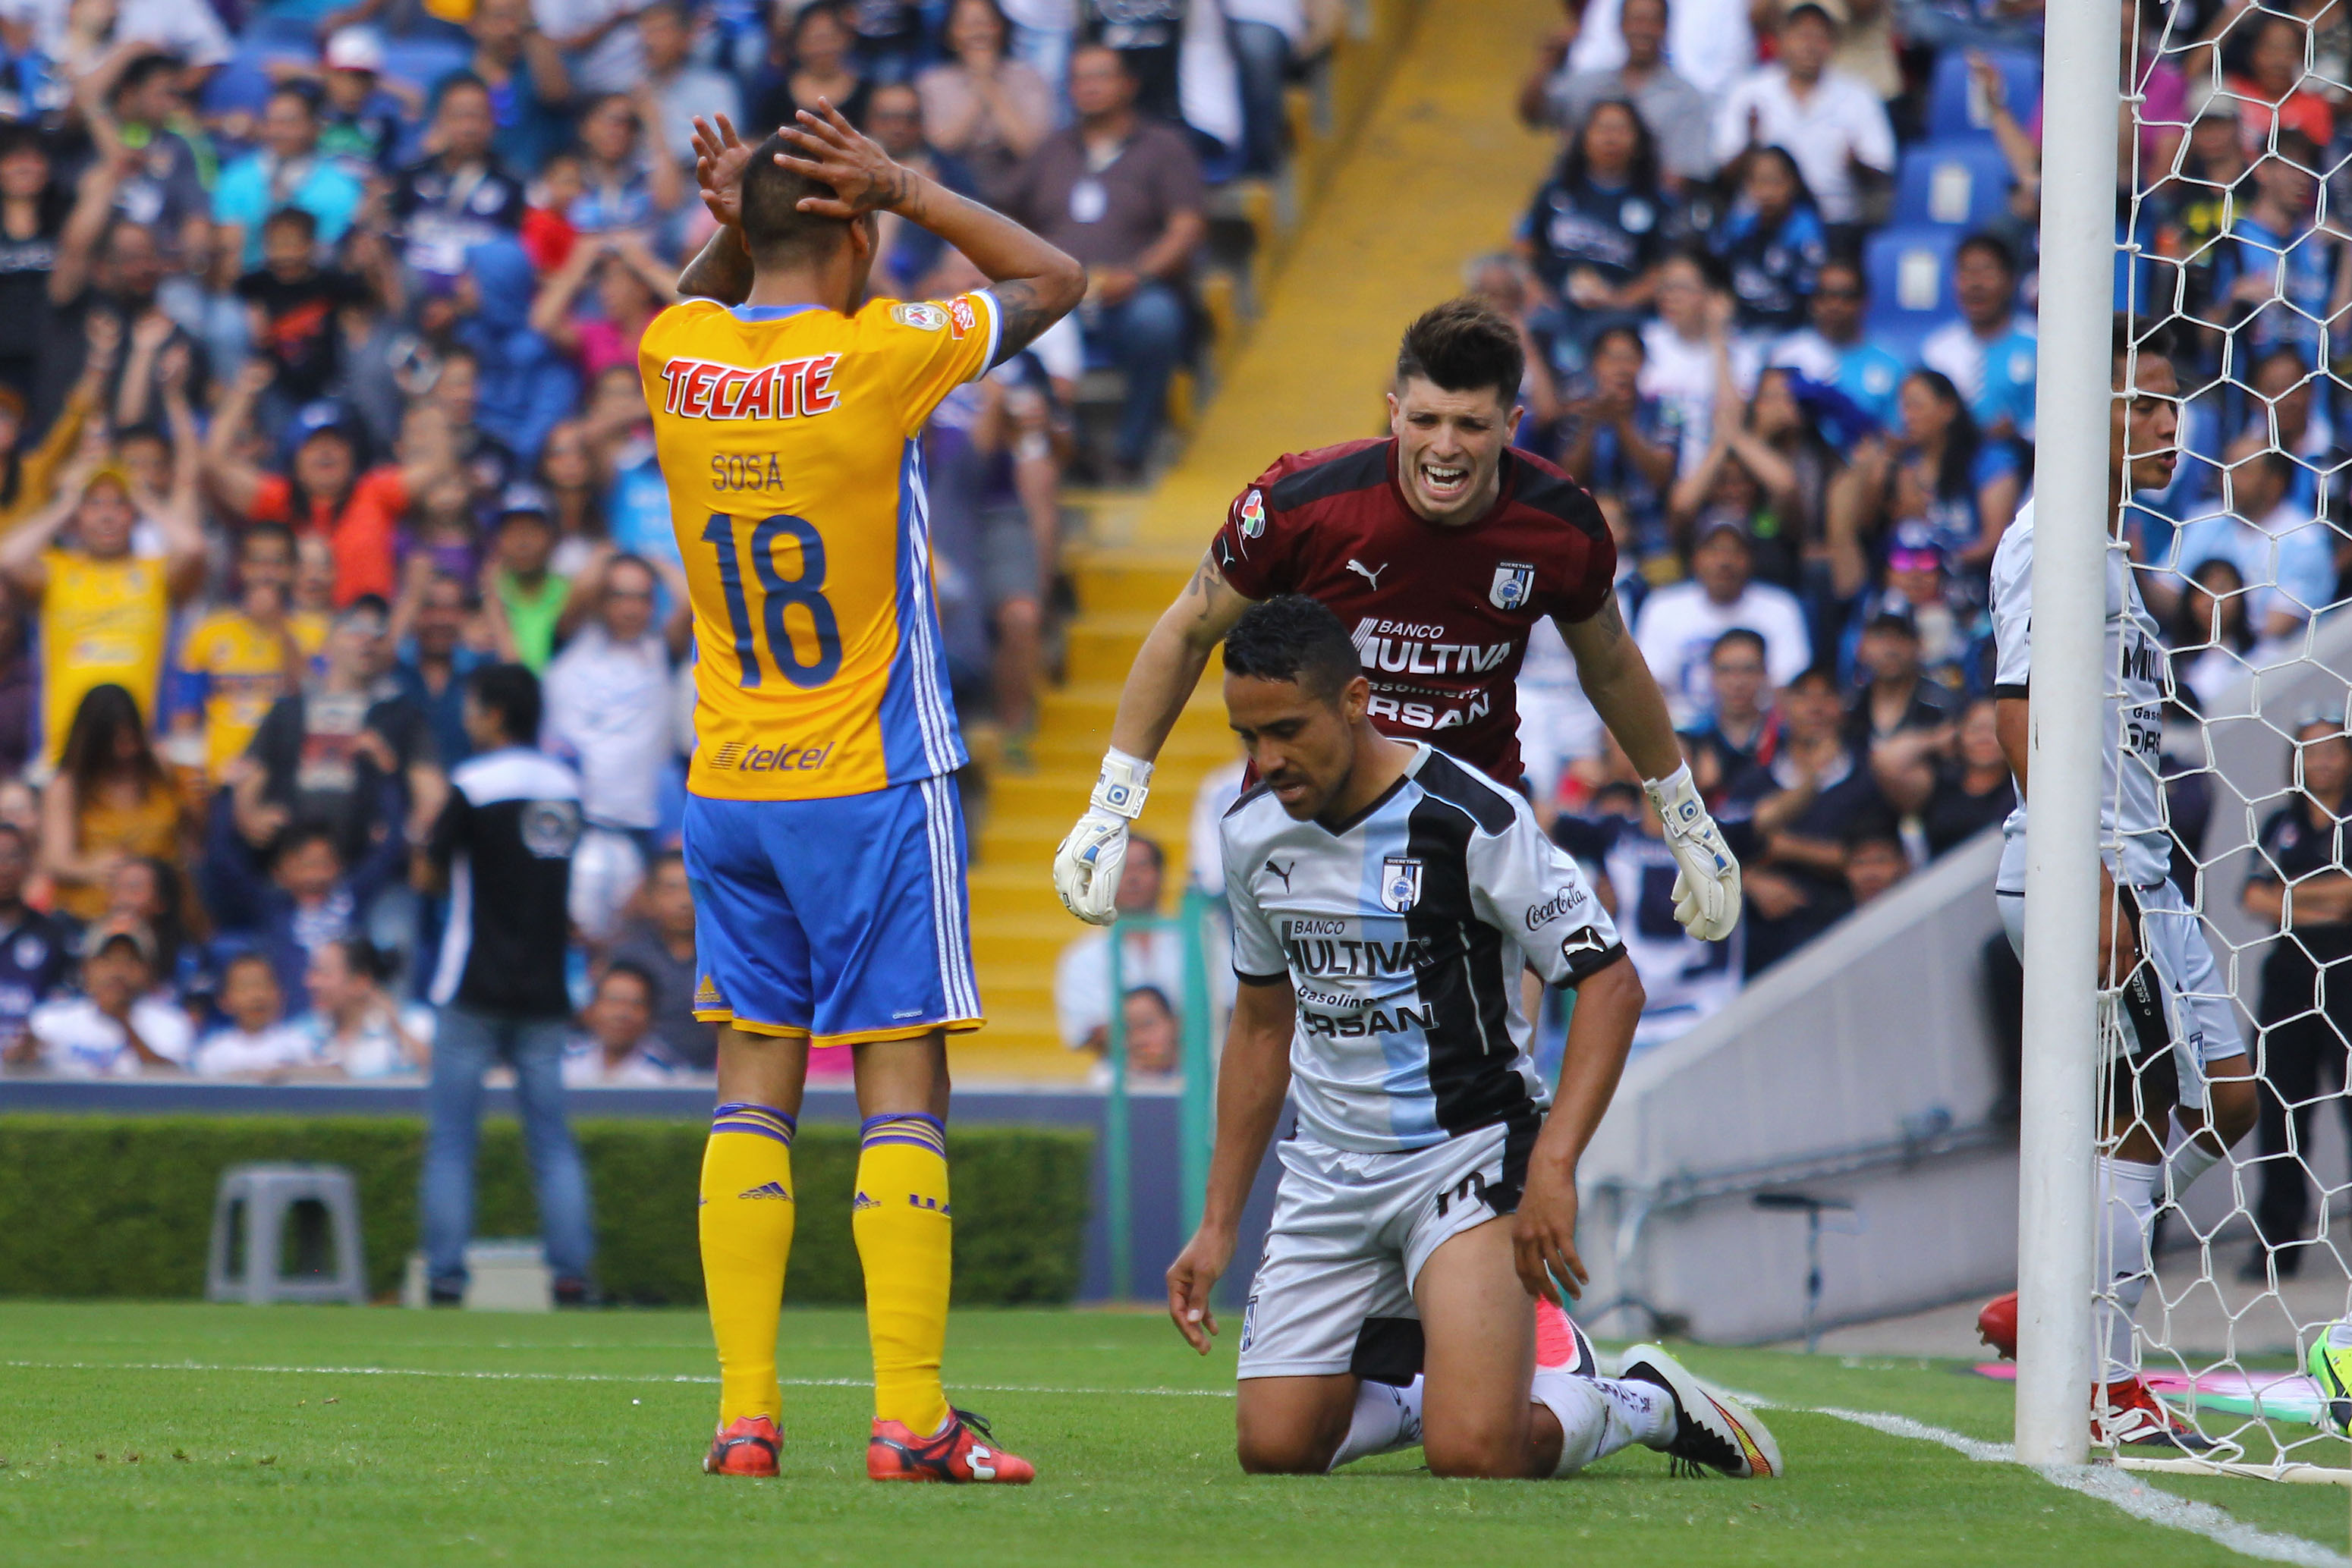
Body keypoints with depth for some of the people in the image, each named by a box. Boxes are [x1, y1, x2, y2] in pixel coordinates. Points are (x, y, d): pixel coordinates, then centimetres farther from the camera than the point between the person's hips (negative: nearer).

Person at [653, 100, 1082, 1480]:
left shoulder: (677, 359, -1)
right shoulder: (877, 356, -13)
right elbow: (1054, 281, 2)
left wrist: (733, 228, 7)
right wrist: (908, 192, -2)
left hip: (729, 789, 5)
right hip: (874, 790, -5)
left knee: (754, 1093, 6)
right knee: (903, 1095, -3)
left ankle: (746, 1415, 1)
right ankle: (912, 1418, -8)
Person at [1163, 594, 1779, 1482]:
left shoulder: (1468, 821, -17)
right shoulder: (1254, 833, 3)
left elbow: (1610, 984, -15)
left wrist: (1552, 1165, -27)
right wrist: (1217, 1224, 16)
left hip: (1466, 1154, -6)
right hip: (1327, 1169, 6)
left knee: (1471, 1454, -21)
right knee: (1274, 1449, -5)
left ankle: (1642, 1404, 8)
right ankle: (1408, 1373, 23)